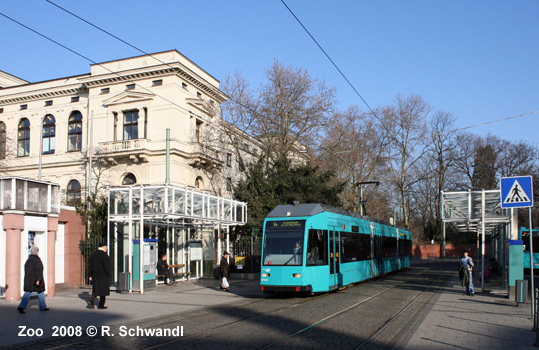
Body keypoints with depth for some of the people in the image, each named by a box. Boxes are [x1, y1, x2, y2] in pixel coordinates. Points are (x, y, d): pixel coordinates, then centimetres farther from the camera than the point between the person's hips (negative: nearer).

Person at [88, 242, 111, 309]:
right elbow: (106, 267, -17)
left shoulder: (93, 254, 5)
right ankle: (101, 305, 7)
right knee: (103, 289, 5)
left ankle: (91, 301, -6)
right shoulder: (104, 255, -14)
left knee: (95, 289, 15)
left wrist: (90, 276, 10)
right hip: (103, 275, -6)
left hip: (95, 275, 6)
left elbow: (90, 266, 7)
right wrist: (108, 275, -7)